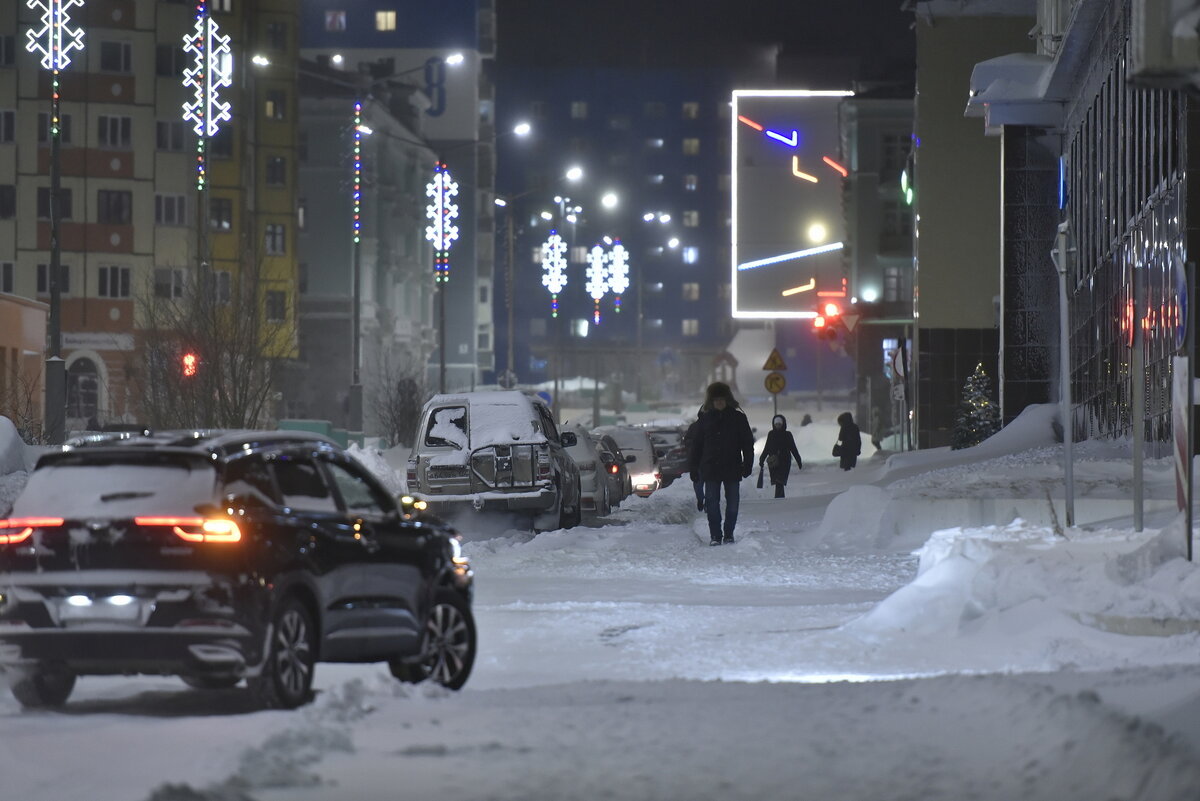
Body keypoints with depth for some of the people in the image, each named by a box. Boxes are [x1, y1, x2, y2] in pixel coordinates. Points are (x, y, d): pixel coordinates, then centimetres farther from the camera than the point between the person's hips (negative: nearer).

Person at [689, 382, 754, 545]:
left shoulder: (738, 417, -2)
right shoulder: (705, 417, 3)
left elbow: (747, 443, 1)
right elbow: (697, 443, 8)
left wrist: (747, 464, -5)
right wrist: (693, 464, 4)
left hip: (732, 468, -1)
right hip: (710, 469, 1)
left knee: (732, 503, 6)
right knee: (712, 504, 1)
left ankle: (729, 534, 17)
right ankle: (715, 535, 8)